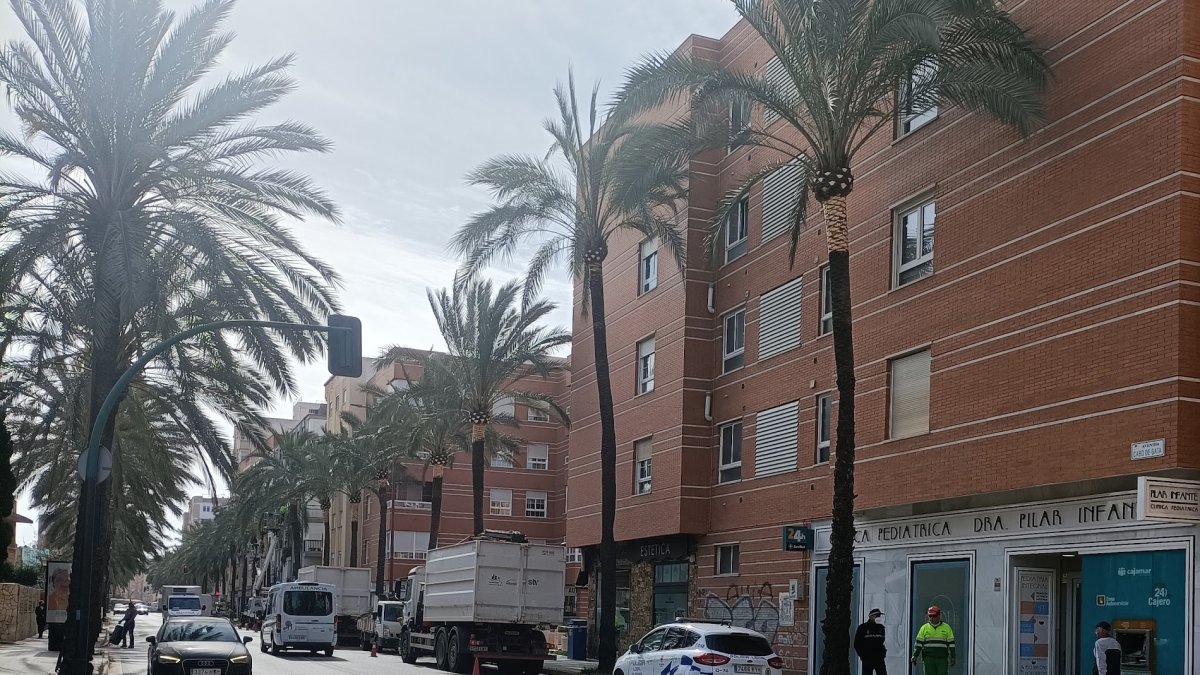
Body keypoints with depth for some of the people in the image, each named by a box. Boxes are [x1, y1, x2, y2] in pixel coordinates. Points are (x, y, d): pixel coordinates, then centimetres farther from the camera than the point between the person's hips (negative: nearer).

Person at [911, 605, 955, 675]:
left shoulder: (946, 627, 3)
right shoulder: (924, 628, 5)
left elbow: (951, 643, 3)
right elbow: (919, 643, 3)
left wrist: (953, 658, -2)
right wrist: (915, 656, -6)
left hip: (942, 659, -1)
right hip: (929, 659, 1)